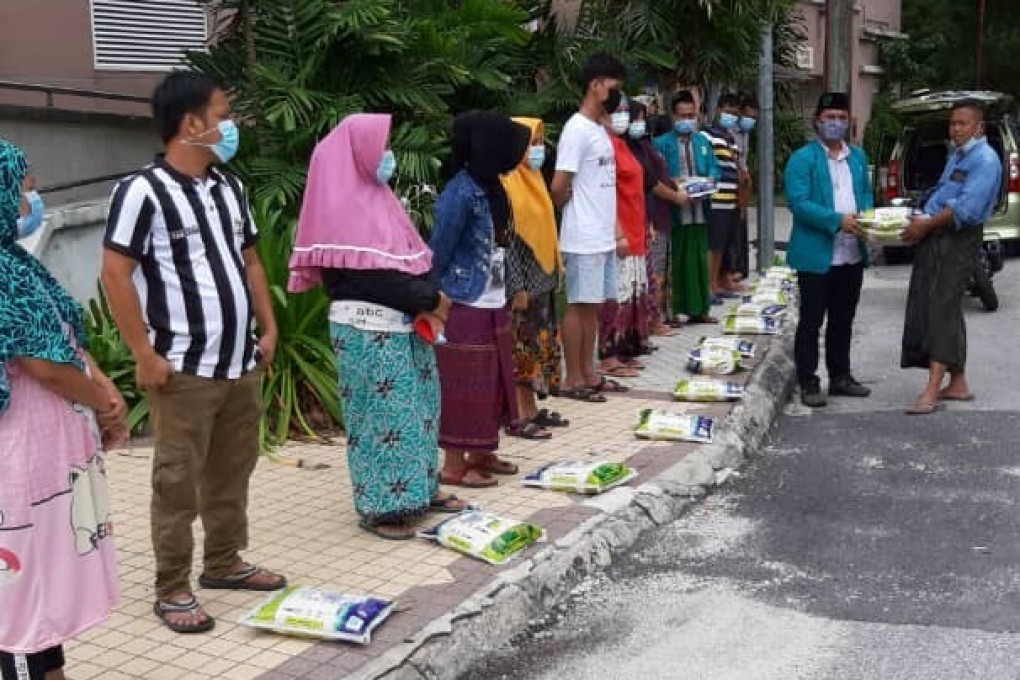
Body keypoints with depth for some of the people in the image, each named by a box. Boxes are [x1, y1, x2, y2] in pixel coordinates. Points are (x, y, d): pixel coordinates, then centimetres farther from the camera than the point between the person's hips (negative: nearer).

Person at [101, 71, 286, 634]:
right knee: (178, 482, 2)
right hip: (184, 370, -7)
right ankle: (173, 589, 13)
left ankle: (224, 563, 32)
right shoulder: (144, 190, -12)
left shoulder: (229, 187, 12)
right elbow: (115, 275, -13)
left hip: (242, 363, 7)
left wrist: (268, 329, 13)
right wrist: (144, 355, -15)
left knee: (232, 471, 16)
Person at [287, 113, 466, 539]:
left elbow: (409, 256, 14)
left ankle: (418, 489, 26)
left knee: (418, 405, 14)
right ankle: (379, 506, 5)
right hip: (369, 328, -9)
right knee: (383, 412, -4)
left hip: (400, 322, 9)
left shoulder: (375, 196, 15)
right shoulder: (344, 205, -14)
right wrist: (428, 299, -14)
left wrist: (427, 298, -3)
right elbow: (373, 273, -21)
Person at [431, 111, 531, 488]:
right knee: (463, 387, -1)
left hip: (492, 304, 9)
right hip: (465, 308, -9)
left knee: (492, 382, 16)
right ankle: (454, 464, 9)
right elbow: (438, 253, -15)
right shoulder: (460, 194, -20)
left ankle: (481, 454, 28)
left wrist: (509, 292, 9)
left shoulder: (490, 186, 7)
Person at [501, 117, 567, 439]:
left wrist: (554, 269, 16)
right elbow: (507, 240, -19)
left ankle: (532, 409, 23)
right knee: (521, 347, -3)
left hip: (542, 278, 9)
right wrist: (517, 287, -21)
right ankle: (518, 417, 4)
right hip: (523, 280, -9)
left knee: (542, 344, 13)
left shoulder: (532, 180, 12)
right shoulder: (507, 185, -16)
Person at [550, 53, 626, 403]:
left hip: (604, 237, 9)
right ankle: (573, 379, 7)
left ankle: (588, 373, 21)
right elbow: (558, 188, -19)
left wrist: (613, 224, 14)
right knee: (579, 305, -1)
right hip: (584, 239, -9)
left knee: (593, 305, 13)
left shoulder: (601, 129, 14)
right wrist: (574, 207, 0)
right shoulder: (577, 130, -15)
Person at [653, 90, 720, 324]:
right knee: (673, 262, -1)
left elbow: (714, 170, 15)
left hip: (699, 211, 5)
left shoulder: (703, 142, 15)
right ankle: (670, 311, 4)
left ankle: (698, 309, 19)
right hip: (673, 211, -5)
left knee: (699, 260, 11)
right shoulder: (662, 143, -3)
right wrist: (673, 184, -23)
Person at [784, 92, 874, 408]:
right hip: (816, 255, -6)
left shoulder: (858, 156, 14)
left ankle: (840, 376, 28)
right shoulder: (803, 158, -8)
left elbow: (866, 193, 21)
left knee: (843, 320, 16)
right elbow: (798, 202, -16)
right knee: (811, 322, 1)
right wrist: (838, 220, -22)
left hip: (852, 255, 7)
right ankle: (808, 383, 9)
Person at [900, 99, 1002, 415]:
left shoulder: (985, 160, -12)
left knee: (942, 309, -12)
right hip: (934, 237, 9)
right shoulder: (957, 156, 18)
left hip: (959, 241, -9)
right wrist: (921, 218, 5)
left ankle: (932, 392, -14)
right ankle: (958, 384, 19)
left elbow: (966, 210, -21)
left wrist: (926, 225, -13)